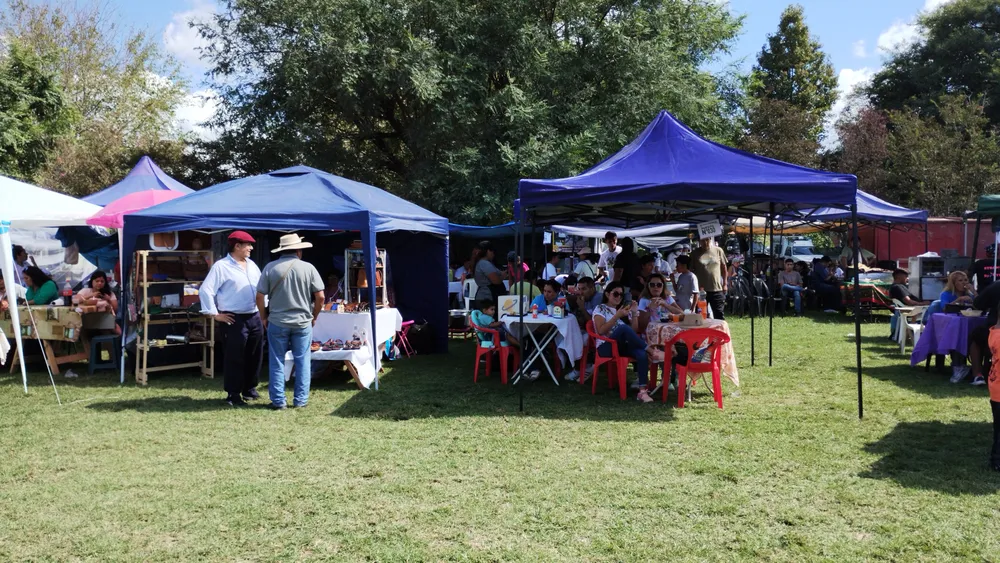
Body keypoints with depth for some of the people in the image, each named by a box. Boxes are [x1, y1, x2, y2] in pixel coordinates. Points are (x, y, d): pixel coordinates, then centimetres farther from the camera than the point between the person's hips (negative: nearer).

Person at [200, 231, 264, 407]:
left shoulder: (252, 265, 14)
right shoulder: (221, 266, -9)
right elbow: (205, 290, -12)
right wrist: (215, 314, -12)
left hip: (255, 317, 7)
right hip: (235, 319, -7)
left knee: (255, 356, 13)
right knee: (235, 357, -2)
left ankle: (250, 389, 28)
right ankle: (233, 394, 7)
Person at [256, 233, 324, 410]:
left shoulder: (270, 268, -3)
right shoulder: (308, 268, -3)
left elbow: (260, 296, -3)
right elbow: (320, 297, -5)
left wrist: (264, 317, 11)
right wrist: (314, 316, 10)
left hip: (277, 322, 0)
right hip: (303, 322, 0)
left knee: (277, 362, 8)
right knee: (302, 362, 9)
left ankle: (278, 401, 12)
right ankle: (301, 400, 13)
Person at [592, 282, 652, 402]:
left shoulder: (623, 310, 23)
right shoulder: (600, 309, 7)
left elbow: (634, 331, 16)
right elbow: (601, 331, -9)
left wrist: (634, 313, 4)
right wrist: (617, 316, -14)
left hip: (623, 346, 5)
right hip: (606, 346, -5)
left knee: (642, 354, -31)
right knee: (623, 328, -36)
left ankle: (642, 390, -37)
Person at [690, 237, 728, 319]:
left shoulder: (718, 251, 4)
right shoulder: (695, 254, 2)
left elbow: (724, 268, 11)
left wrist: (725, 283, 7)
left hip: (717, 289, 0)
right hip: (701, 289, 0)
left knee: (719, 314, 4)